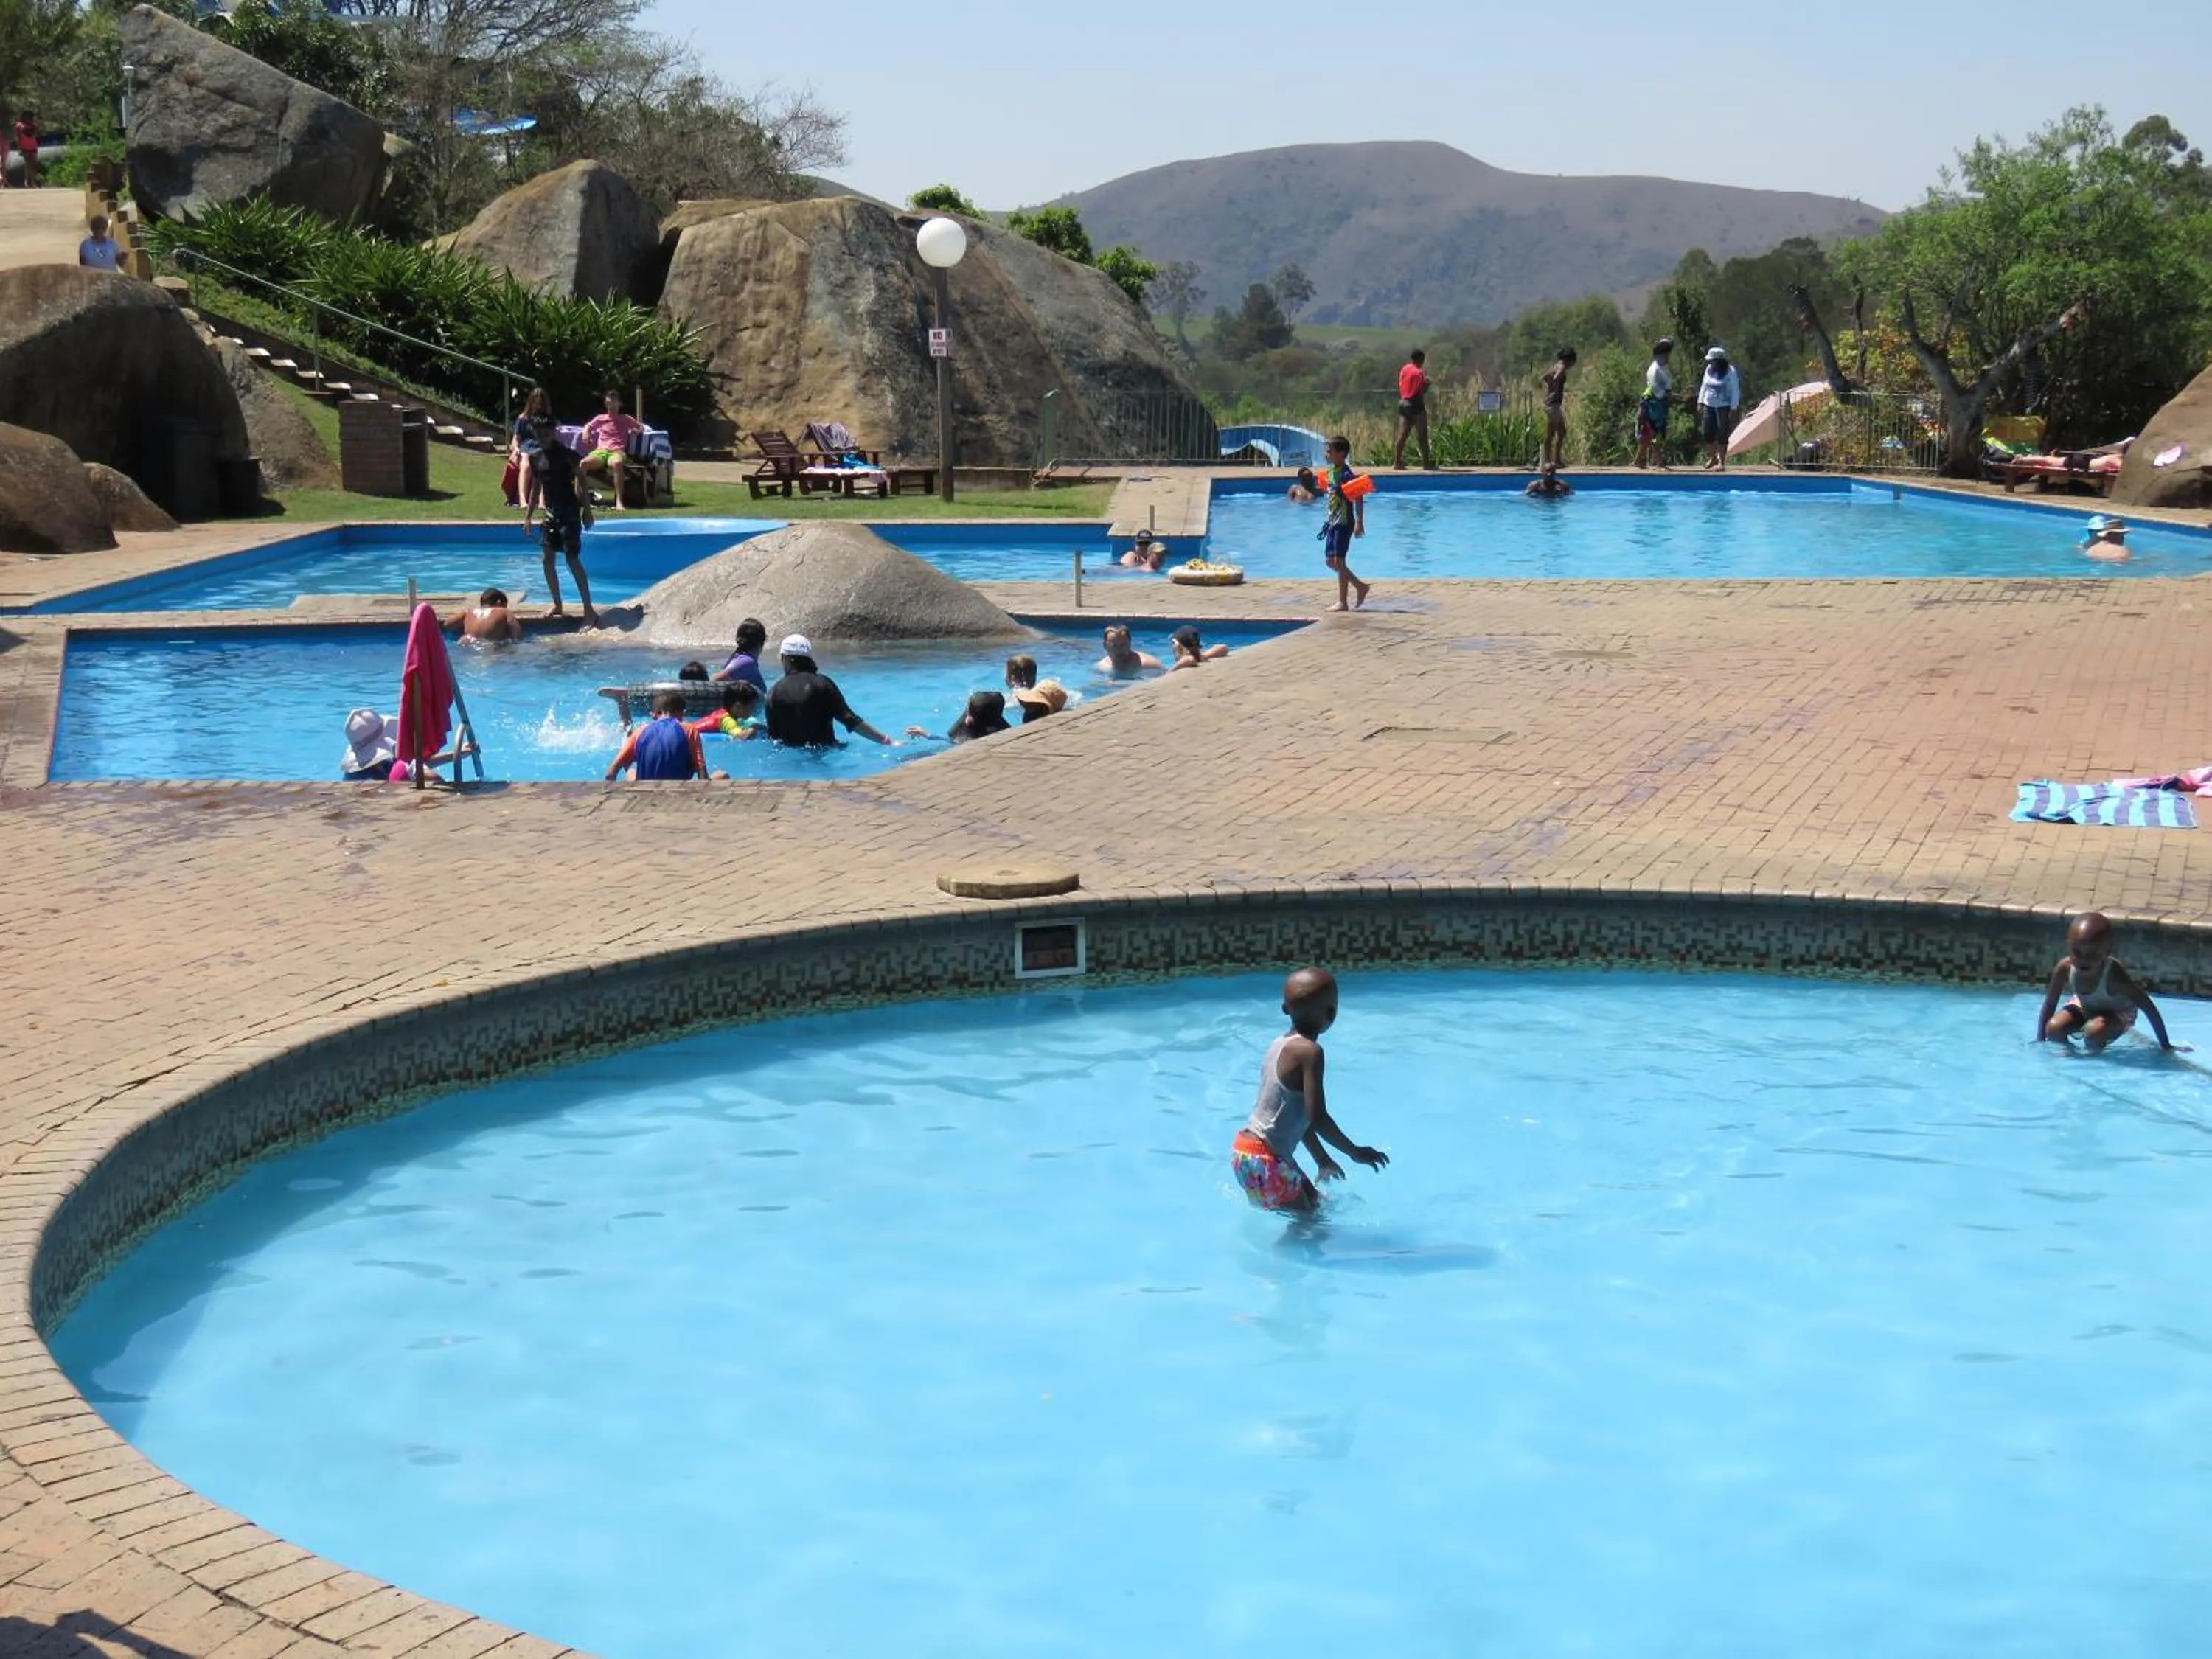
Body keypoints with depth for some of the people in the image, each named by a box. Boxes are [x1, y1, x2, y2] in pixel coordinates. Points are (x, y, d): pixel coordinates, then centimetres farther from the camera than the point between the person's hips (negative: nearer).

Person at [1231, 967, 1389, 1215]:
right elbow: (1317, 1118, -22)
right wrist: (1356, 1153, -9)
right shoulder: (1310, 1052, -18)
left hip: (1246, 1151, 9)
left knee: (1314, 1201, 21)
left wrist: (1322, 1159, 29)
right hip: (1266, 1162, -9)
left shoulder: (1279, 1044, 10)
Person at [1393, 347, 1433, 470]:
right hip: (1416, 405, -7)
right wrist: (1427, 382, 1)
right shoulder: (1419, 372, -11)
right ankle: (1426, 463, -3)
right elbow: (1422, 390, -14)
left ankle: (1397, 462, 3)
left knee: (1402, 435, 7)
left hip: (1403, 403, 7)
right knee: (1423, 436, -2)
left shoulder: (1403, 370, 11)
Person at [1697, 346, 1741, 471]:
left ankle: (1722, 463, 1)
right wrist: (1700, 402, 13)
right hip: (1709, 406, 6)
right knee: (1707, 433, 5)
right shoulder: (1709, 370, 7)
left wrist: (1733, 409, -15)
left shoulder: (1730, 372, -10)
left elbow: (1735, 391, -10)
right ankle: (1713, 458, 24)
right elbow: (1704, 386, 18)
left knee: (1722, 435, -5)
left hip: (1723, 407, -6)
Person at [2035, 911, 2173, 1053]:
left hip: (2118, 1012, -4)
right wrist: (2040, 1043, -14)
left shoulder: (2114, 975, -38)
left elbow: (2149, 1008, -30)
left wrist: (2166, 1047, -25)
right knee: (2054, 1028, -21)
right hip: (2084, 1005, 4)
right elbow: (2049, 1006, -15)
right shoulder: (2065, 968, -29)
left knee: (2094, 1032, -33)